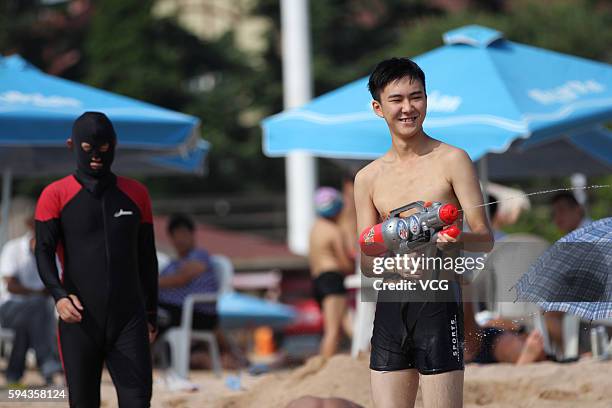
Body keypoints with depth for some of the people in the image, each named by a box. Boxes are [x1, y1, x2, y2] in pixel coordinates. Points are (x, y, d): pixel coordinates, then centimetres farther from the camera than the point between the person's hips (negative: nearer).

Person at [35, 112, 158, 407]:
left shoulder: (136, 194, 10)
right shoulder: (56, 195, 2)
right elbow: (43, 252, -5)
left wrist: (151, 313, 16)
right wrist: (59, 295, -23)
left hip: (129, 318, 2)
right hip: (79, 321, -1)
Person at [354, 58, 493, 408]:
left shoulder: (451, 160, 0)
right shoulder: (369, 178, 13)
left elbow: (485, 238, -3)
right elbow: (367, 264, 12)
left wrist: (455, 240, -26)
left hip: (438, 303, -4)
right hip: (389, 307, 4)